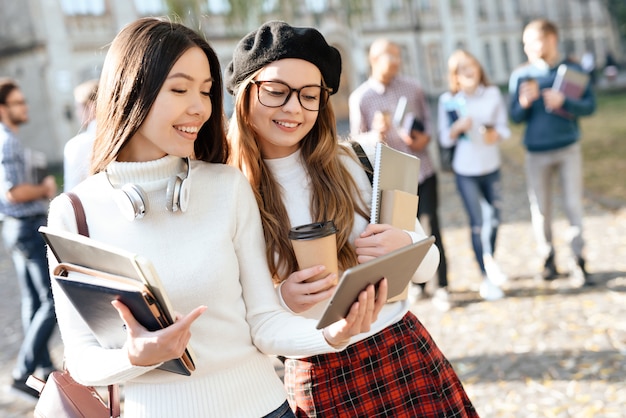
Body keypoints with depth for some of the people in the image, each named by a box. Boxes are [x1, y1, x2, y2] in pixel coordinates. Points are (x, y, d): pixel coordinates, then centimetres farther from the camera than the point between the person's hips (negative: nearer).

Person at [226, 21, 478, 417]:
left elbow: (429, 264, 3)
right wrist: (281, 300, -22)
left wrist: (405, 245, -19)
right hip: (317, 382, -1)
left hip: (406, 356, 2)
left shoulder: (355, 163, -4)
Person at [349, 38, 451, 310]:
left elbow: (428, 119, 11)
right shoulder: (359, 98, -6)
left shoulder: (412, 88, 2)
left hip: (422, 170, 1)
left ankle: (442, 287, 8)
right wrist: (376, 134, -26)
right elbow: (356, 139, -5)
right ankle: (417, 282, 28)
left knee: (431, 228, 0)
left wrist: (425, 137, -11)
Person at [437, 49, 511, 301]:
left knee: (494, 218, 12)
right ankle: (487, 279, 10)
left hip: (492, 167, 3)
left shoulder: (493, 94, -3)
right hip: (465, 171, -3)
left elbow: (504, 126, 2)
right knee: (478, 223, -1)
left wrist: (496, 134, -20)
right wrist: (458, 127, -24)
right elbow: (444, 139, -5)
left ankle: (489, 260, 37)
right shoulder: (447, 101, -8)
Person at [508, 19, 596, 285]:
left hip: (568, 148, -1)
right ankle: (548, 260, 19)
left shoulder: (573, 70, 0)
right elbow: (515, 116, 2)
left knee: (574, 205, 0)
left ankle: (578, 259, 10)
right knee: (540, 209, 5)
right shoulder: (521, 76, 2)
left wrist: (564, 102, -20)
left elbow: (590, 105, -2)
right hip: (536, 152, 1)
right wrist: (525, 103, -20)